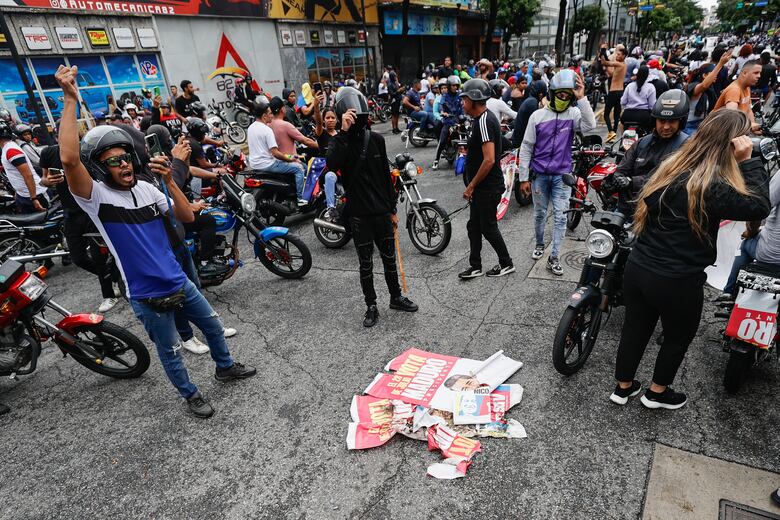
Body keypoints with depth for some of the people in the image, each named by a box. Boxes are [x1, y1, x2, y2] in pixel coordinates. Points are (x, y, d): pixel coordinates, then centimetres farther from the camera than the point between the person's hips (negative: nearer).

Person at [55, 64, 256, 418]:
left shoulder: (146, 188, 2)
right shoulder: (96, 196, -15)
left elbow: (186, 217, -1)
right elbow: (68, 159, -34)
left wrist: (168, 181, -14)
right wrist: (70, 100, -33)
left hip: (179, 281, 6)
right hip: (148, 297, -5)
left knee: (213, 325, 22)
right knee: (170, 352, 13)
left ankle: (225, 367, 48)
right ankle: (190, 395, 38)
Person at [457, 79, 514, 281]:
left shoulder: (484, 121, -21)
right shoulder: (481, 118, 12)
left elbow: (489, 160, -28)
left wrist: (471, 185, -21)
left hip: (488, 188, -10)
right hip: (481, 187, 10)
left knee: (488, 228, 3)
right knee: (474, 226, 14)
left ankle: (506, 263, 20)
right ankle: (475, 266, 24)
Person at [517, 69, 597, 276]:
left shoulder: (574, 113, -1)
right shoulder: (538, 115, -2)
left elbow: (590, 126, -22)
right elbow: (526, 148, -1)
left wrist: (582, 98, -25)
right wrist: (523, 177, -3)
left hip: (563, 175, 0)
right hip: (539, 174, 0)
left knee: (560, 216, -3)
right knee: (539, 214, 13)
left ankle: (554, 257, 4)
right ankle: (539, 244, 36)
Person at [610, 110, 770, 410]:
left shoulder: (671, 166, 2)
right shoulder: (713, 186, -20)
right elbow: (759, 207, -14)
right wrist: (748, 162, -14)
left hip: (637, 269, 6)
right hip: (677, 282, -6)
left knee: (634, 330, 20)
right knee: (678, 338, 20)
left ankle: (623, 387, 37)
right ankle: (657, 393, 39)